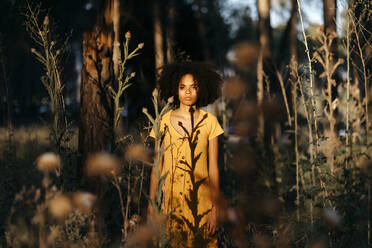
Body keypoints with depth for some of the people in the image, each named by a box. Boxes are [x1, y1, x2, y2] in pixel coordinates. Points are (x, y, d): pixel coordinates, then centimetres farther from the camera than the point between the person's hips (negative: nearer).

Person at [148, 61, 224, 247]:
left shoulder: (209, 122, 2)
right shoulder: (164, 122, 4)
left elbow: (213, 168, 1)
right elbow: (157, 166, 6)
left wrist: (215, 209, -4)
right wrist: (151, 203, 1)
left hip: (201, 200, 0)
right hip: (171, 199, 0)